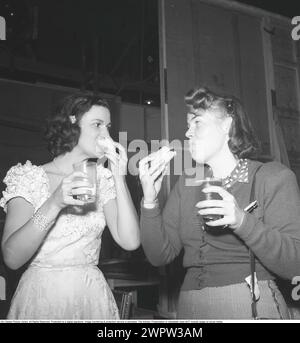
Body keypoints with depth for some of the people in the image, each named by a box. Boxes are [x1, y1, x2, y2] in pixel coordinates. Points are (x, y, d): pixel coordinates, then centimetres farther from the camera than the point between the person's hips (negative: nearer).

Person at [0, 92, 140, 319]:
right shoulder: (29, 177, -5)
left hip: (93, 298, 3)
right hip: (39, 296, -3)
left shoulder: (103, 180, 3)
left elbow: (130, 241, -10)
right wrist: (54, 204, -28)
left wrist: (119, 177, -13)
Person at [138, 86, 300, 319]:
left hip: (252, 306, -4)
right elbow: (160, 255, 1)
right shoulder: (187, 184, 6)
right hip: (190, 308, 4)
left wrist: (242, 222, -28)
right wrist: (150, 201, -12)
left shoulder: (274, 177, -6)